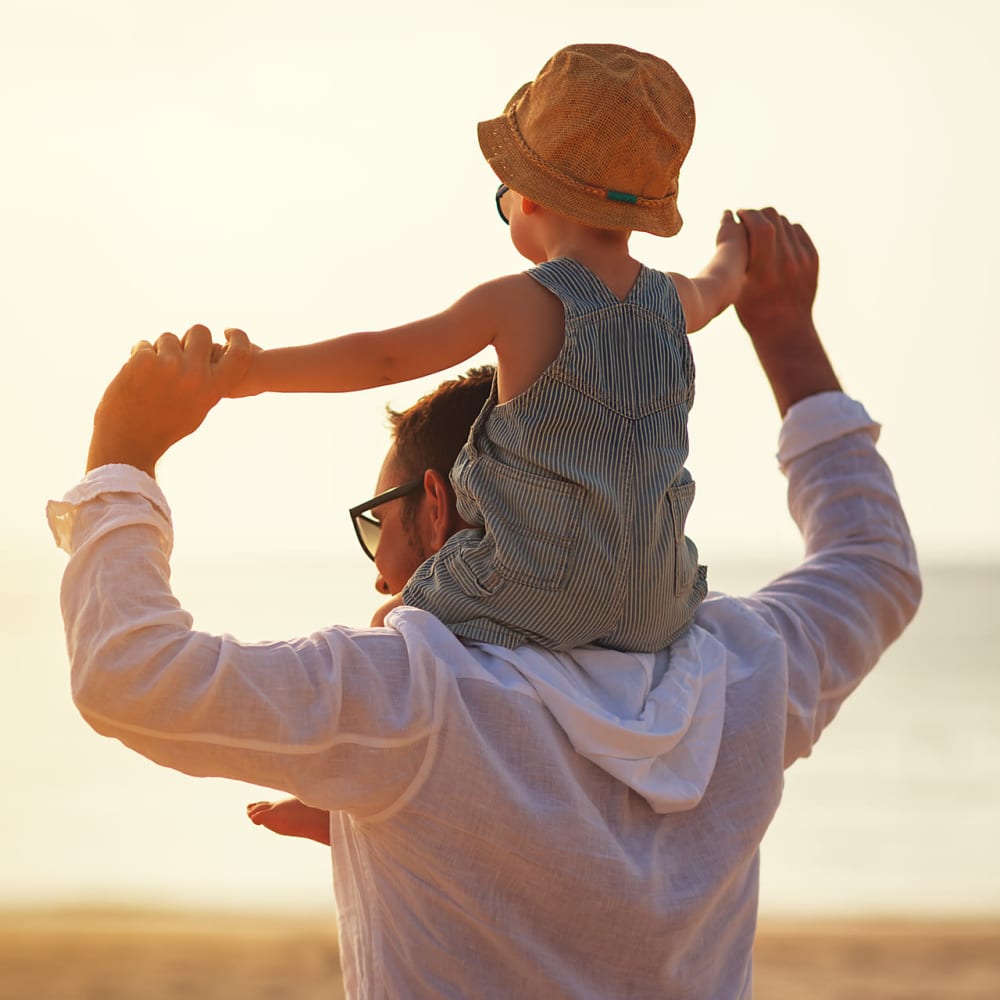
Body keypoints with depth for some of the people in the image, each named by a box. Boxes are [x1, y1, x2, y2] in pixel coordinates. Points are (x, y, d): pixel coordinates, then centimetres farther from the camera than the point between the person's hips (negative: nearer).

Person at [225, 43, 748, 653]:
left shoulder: (520, 303, -12)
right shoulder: (675, 301, 4)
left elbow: (383, 357, -15)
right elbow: (720, 287, 30)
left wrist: (244, 374, -6)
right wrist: (733, 249, 55)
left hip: (533, 604, -5)